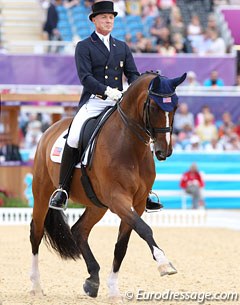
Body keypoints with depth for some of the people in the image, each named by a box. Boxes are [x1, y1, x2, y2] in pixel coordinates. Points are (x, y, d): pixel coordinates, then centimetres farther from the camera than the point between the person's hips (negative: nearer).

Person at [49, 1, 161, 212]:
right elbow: (85, 77, -8)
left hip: (119, 102, 4)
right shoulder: (84, 47, 5)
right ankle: (62, 190, -19)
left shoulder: (122, 47, 19)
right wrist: (107, 90, -24)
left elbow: (133, 75, 13)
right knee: (74, 137, -27)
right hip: (93, 101, -4)